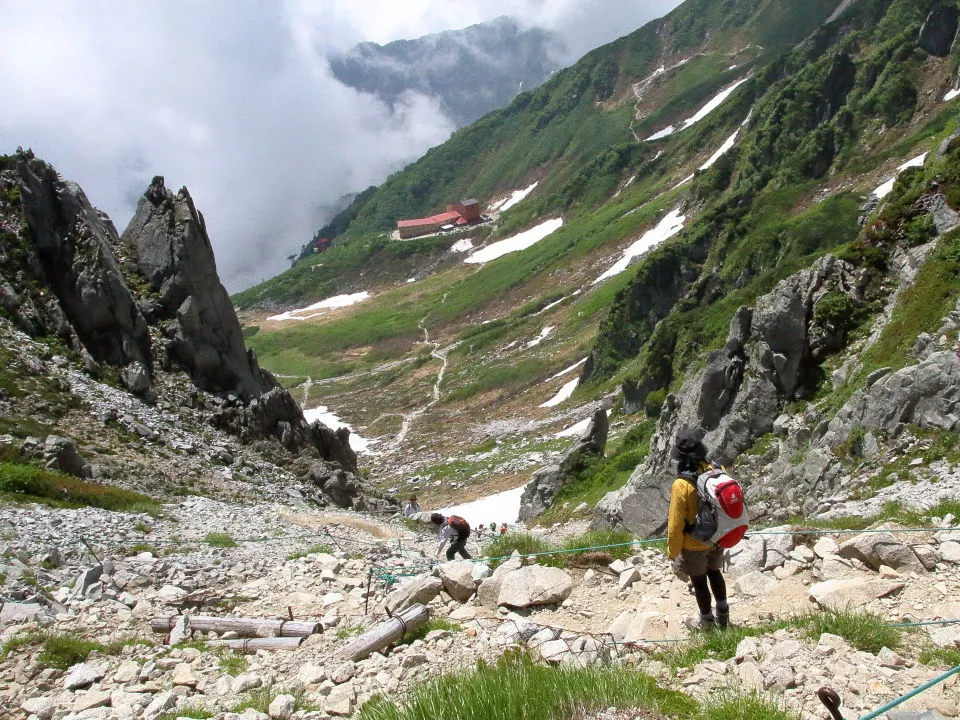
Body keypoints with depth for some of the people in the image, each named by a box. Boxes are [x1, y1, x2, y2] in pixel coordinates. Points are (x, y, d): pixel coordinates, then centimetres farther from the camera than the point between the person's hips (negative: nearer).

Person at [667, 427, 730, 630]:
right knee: (714, 572, 27)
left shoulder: (682, 485, -30)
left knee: (699, 581, 15)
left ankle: (706, 621, 34)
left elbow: (676, 523, -22)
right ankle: (723, 615, 42)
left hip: (694, 546, -5)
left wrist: (672, 551, -7)